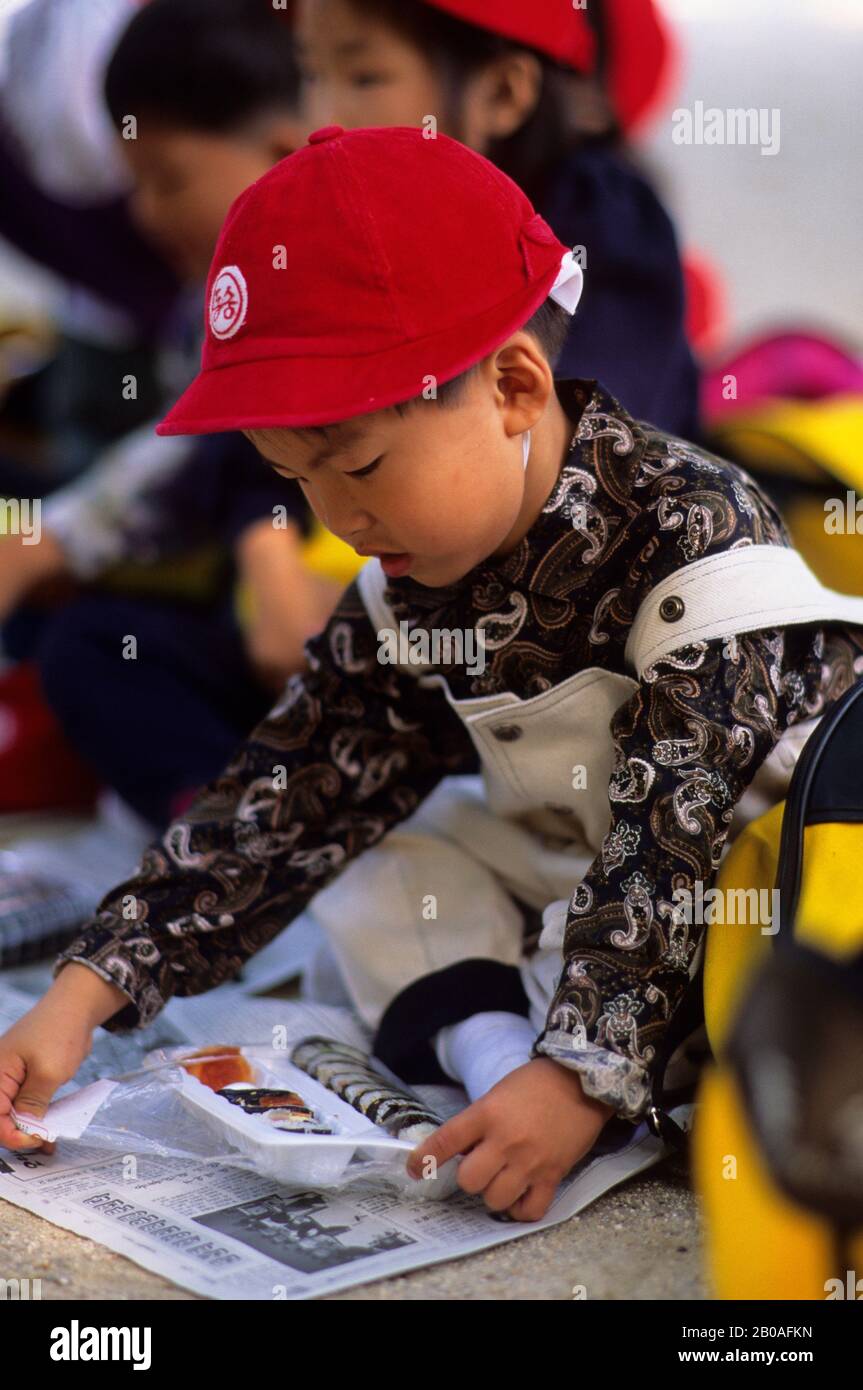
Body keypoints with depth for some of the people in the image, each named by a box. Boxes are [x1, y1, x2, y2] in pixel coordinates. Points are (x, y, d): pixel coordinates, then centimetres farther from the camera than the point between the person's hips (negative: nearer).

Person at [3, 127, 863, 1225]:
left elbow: (679, 836, -34)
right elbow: (291, 791, -7)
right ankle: (492, 1044, -18)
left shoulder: (695, 545, -30)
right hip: (570, 864, 8)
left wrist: (583, 1070, -41)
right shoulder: (406, 585, -8)